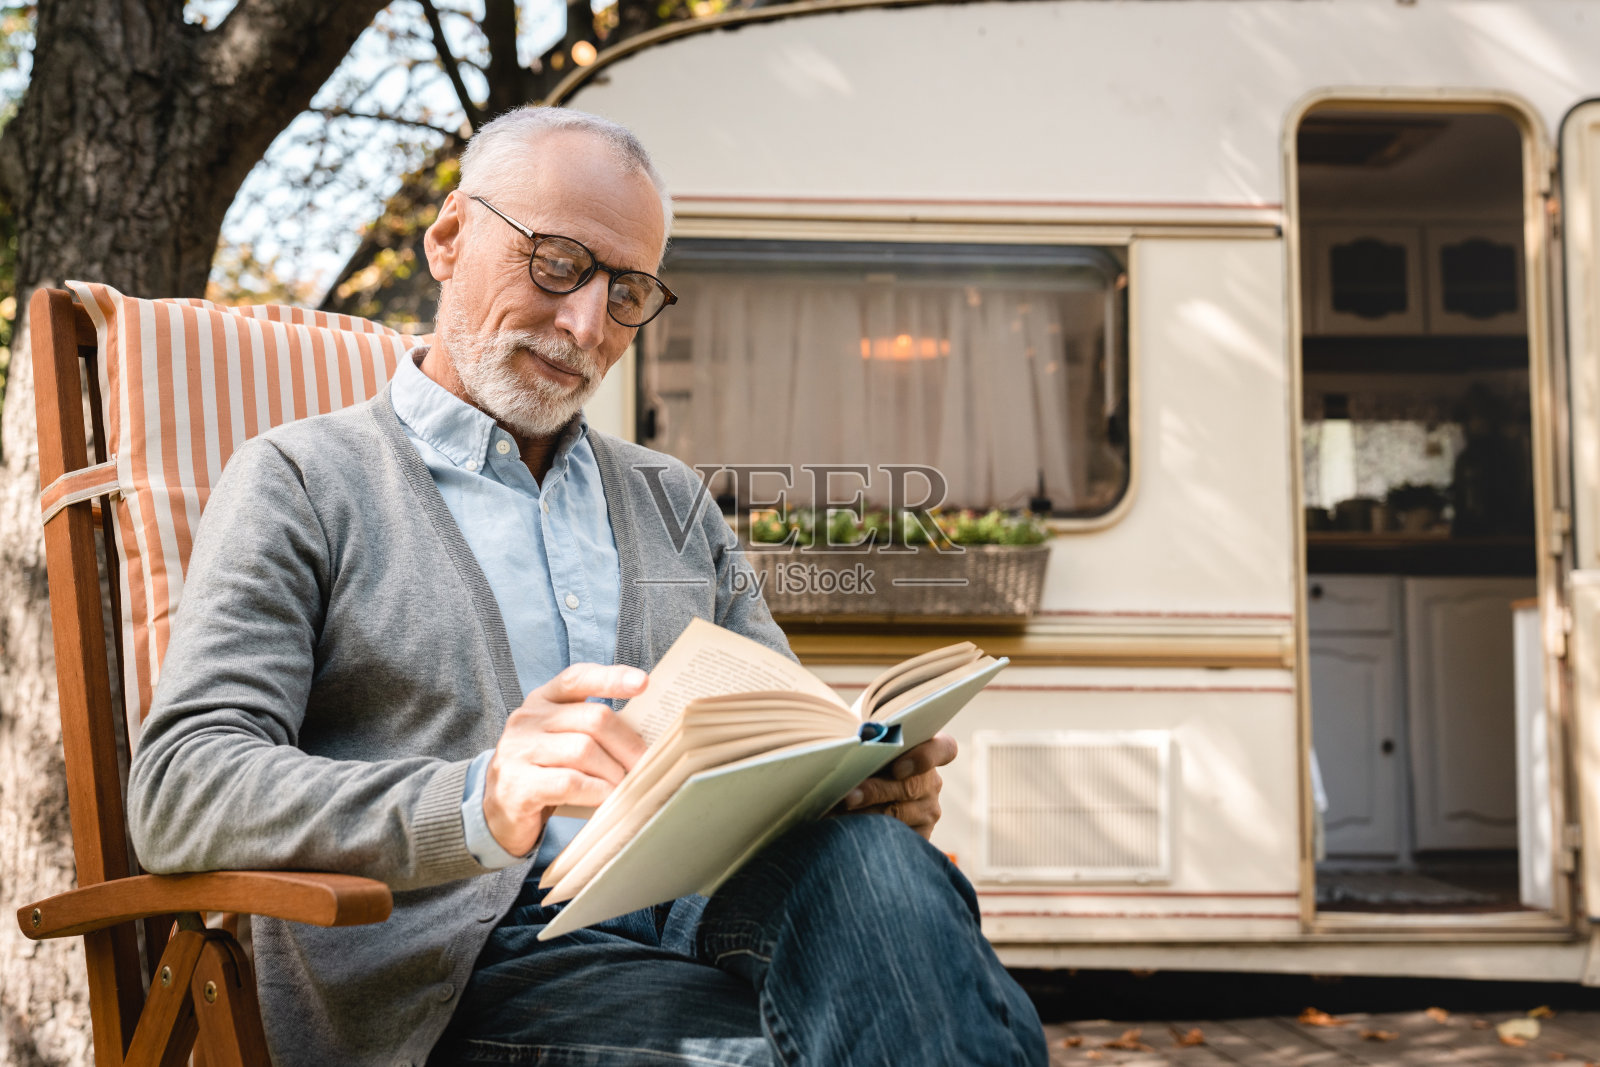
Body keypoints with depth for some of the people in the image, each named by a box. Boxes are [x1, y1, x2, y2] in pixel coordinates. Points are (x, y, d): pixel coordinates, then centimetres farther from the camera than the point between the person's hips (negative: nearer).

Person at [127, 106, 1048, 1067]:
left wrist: (874, 774, -4)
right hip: (474, 960, -5)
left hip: (702, 914, 6)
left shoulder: (673, 499, 26)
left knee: (866, 849, -29)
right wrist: (477, 804, -24)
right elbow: (180, 790, -6)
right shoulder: (300, 481, 8)